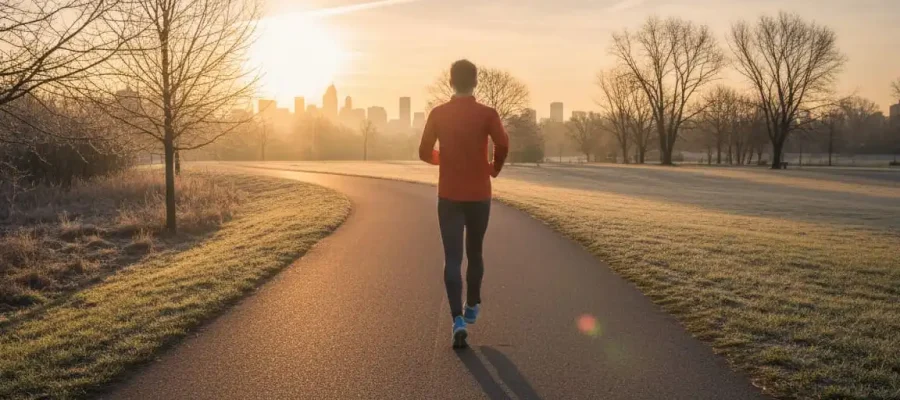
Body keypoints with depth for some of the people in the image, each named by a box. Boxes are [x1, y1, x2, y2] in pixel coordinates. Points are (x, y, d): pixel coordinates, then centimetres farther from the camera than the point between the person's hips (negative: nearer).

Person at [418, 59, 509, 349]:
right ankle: (472, 307, 33)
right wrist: (495, 168, 1)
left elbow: (425, 153, 2)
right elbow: (503, 144, -18)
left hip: (449, 196, 0)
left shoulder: (438, 114, 0)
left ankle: (458, 319, -14)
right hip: (479, 196, 0)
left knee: (452, 258, 0)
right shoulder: (487, 114, -5)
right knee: (475, 253, 18)